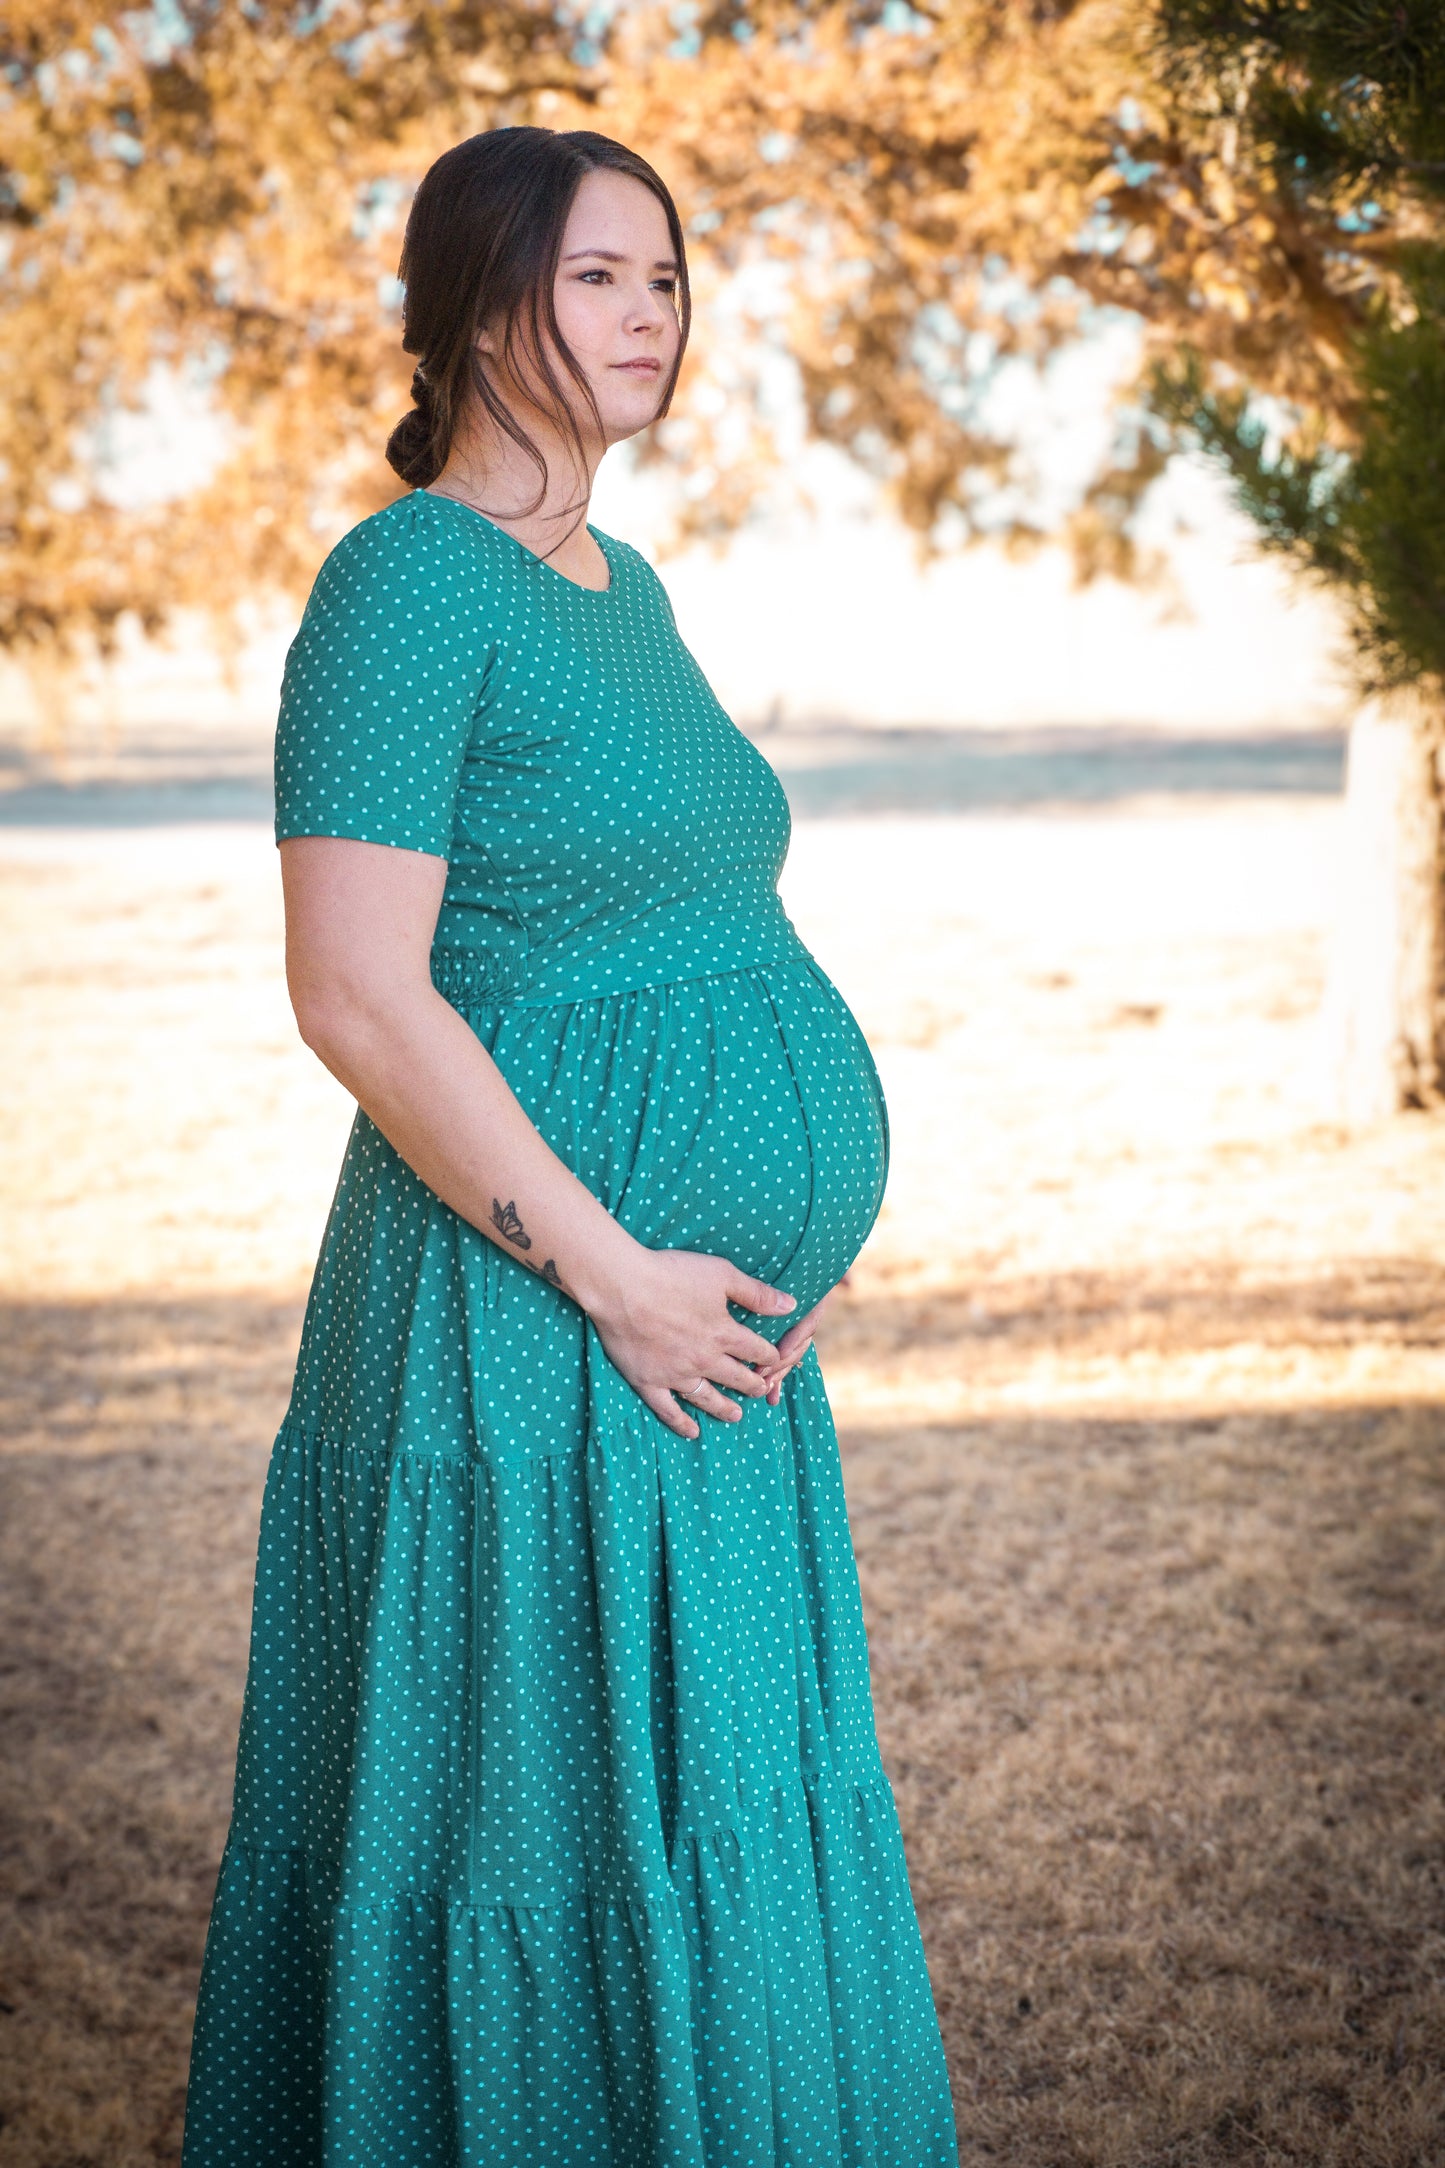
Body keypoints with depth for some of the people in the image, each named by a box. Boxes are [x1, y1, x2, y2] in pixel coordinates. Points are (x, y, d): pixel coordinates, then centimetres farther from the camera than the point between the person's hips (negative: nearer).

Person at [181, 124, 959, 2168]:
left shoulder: (625, 587, 14)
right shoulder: (411, 577, -12)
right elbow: (357, 993, -19)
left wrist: (786, 1240, 11)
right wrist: (614, 1273, -18)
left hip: (709, 1312, 9)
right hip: (536, 1334, -9)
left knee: (710, 1820, 17)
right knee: (550, 1829, 3)